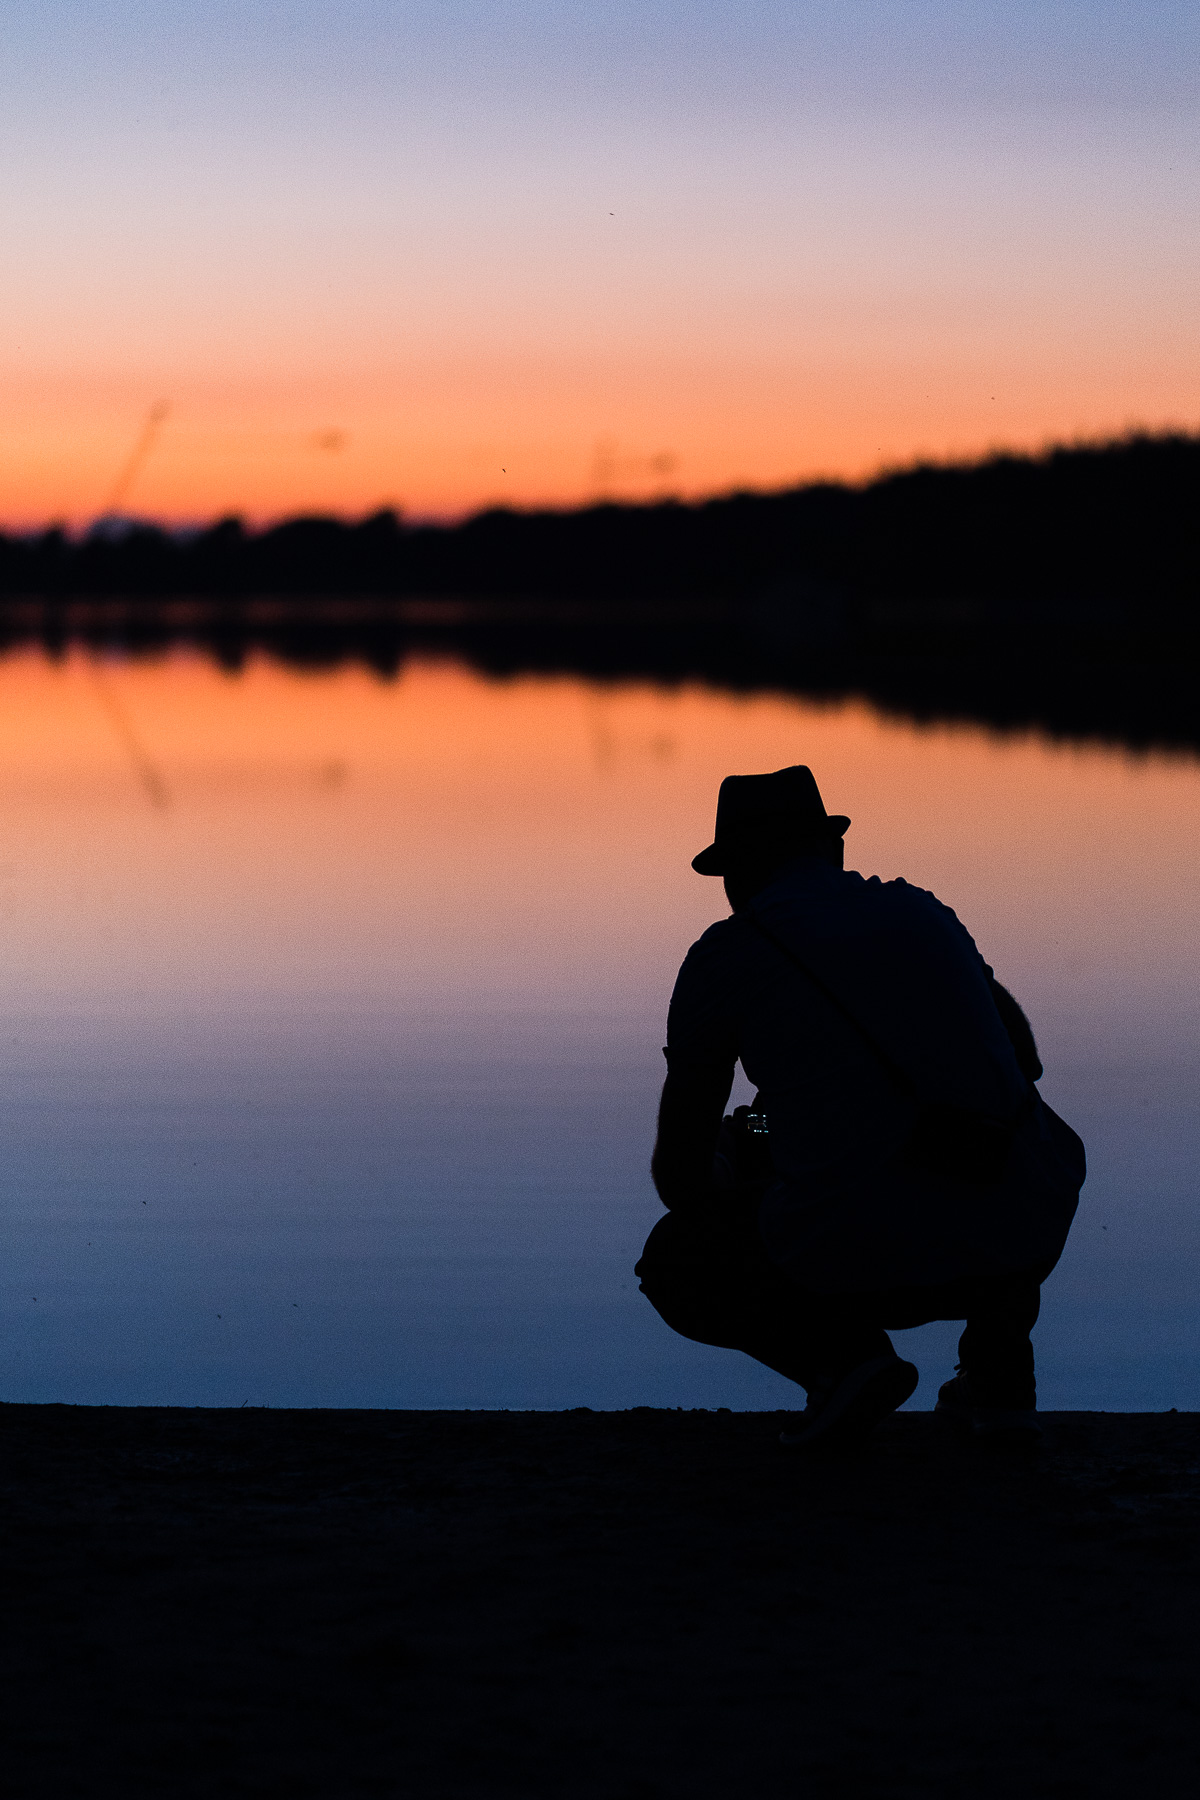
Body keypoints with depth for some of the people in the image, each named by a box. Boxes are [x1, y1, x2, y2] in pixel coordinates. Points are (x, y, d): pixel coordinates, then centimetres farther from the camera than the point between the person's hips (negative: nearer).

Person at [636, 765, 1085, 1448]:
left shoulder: (723, 958, 5)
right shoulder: (922, 913, 18)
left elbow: (679, 1173, 11)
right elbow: (1023, 1055, 33)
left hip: (861, 1257, -4)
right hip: (1020, 1245, 4)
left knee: (675, 1267, 24)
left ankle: (840, 1352, -3)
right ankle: (999, 1371, 18)